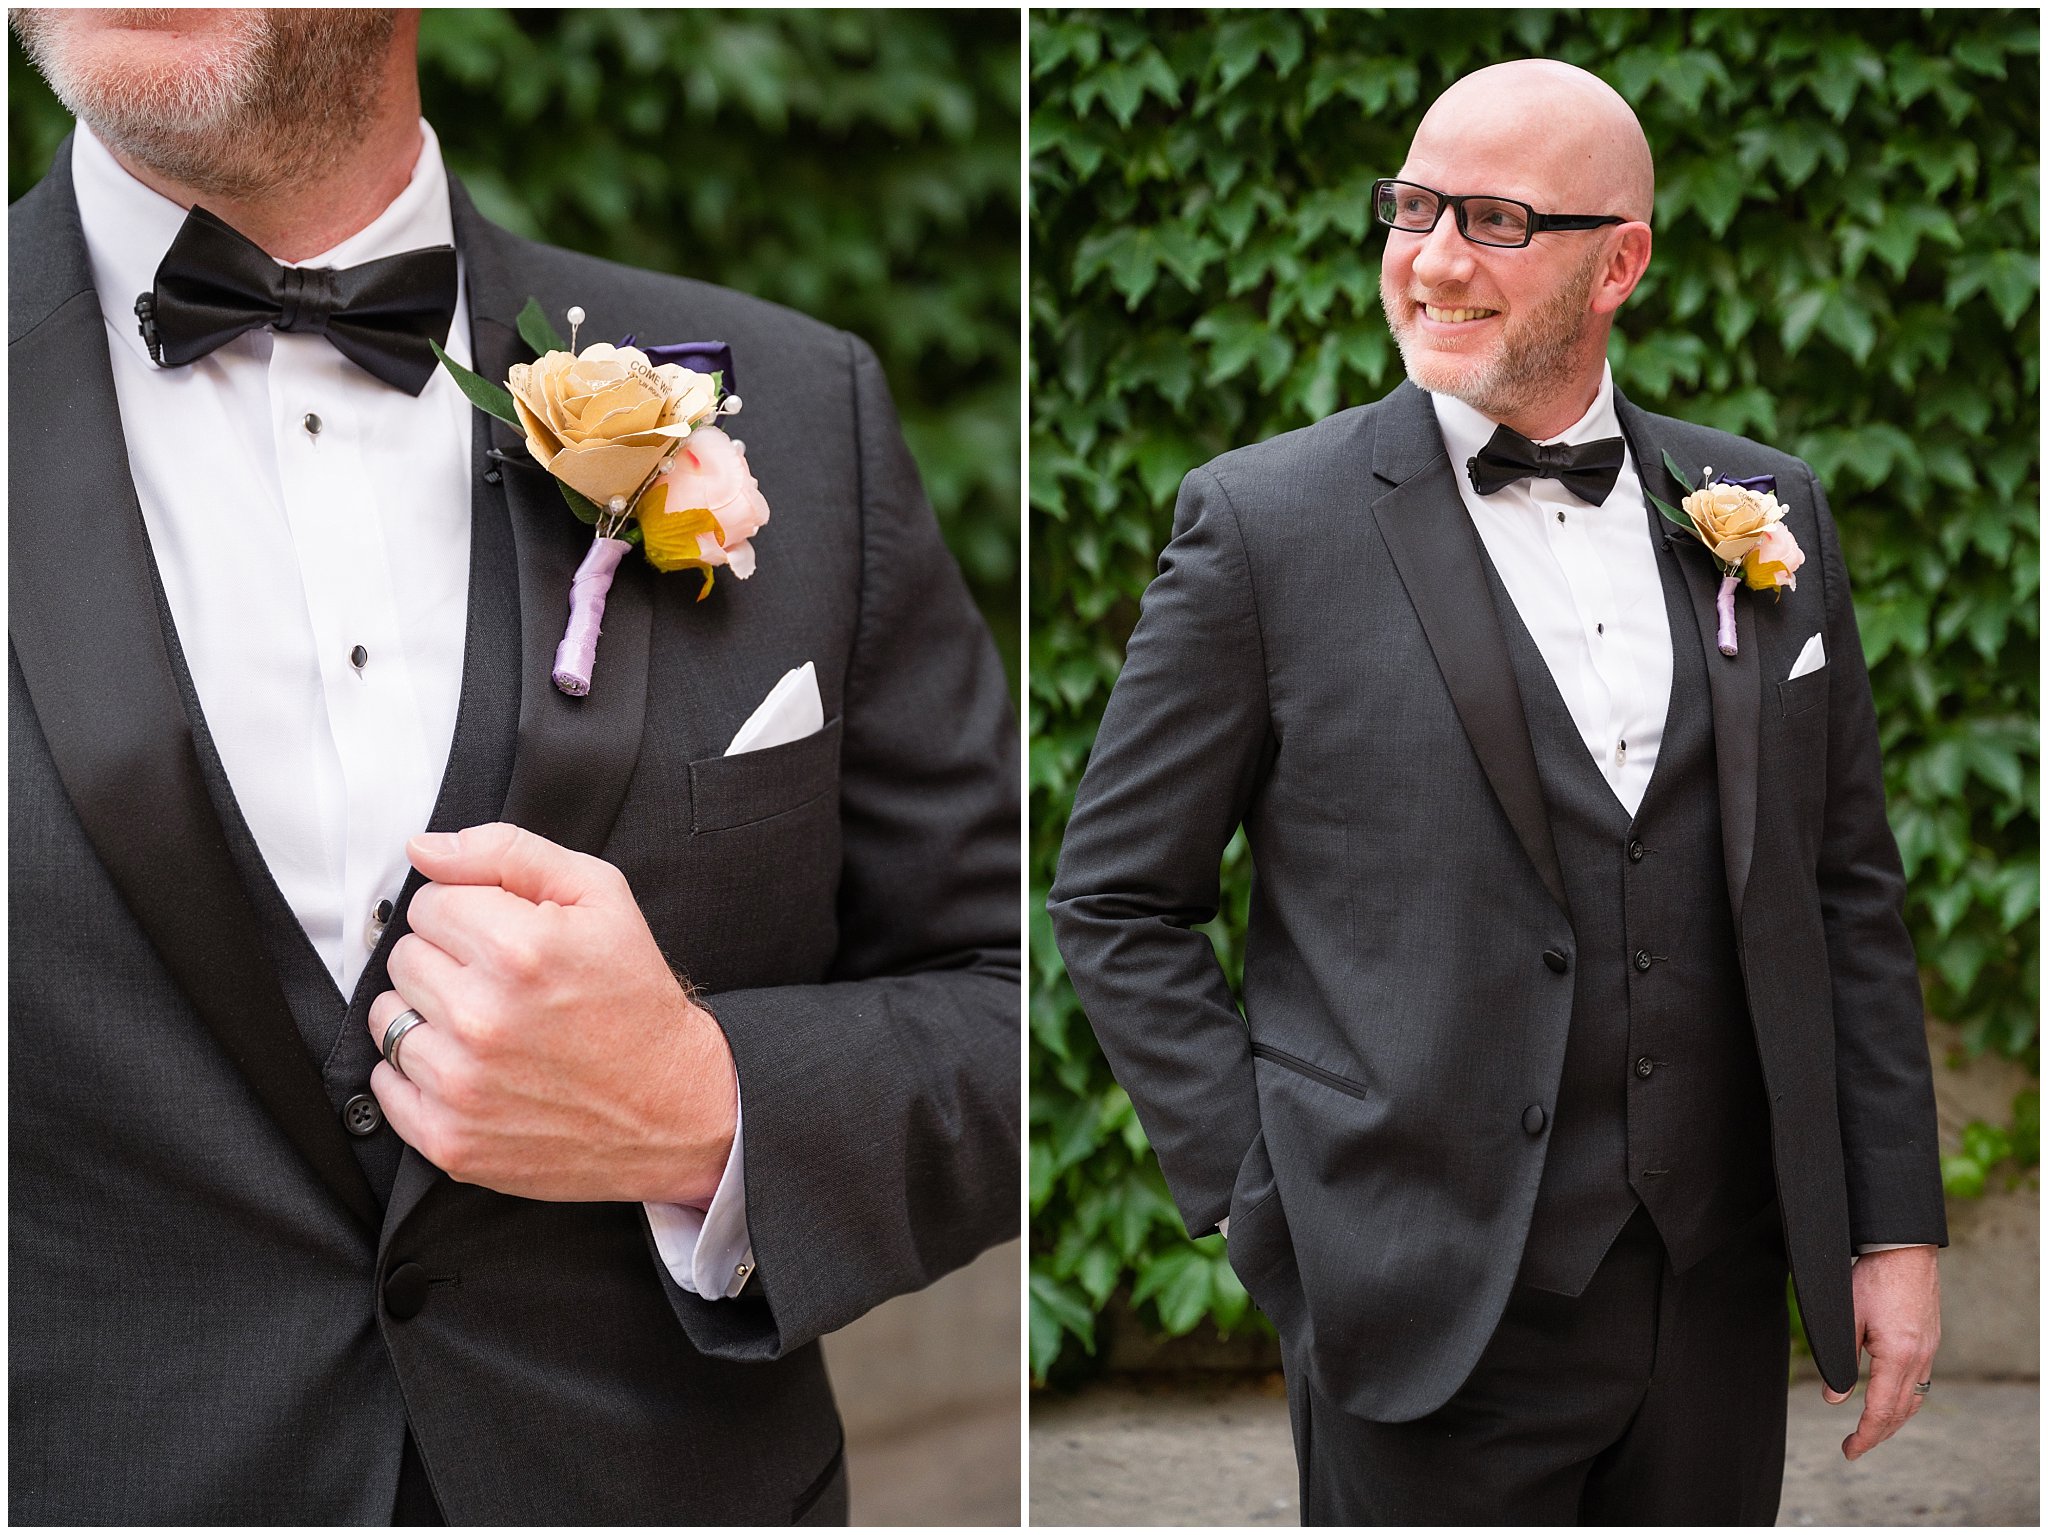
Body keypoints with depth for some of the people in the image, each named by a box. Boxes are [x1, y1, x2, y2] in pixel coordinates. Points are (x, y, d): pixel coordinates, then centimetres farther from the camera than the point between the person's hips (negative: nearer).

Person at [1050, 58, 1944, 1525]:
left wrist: (1896, 1227, 8)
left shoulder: (1766, 511, 6)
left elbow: (1849, 886, 11)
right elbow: (1117, 904, -1)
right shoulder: (1267, 522, -5)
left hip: (1719, 1300, 4)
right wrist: (1267, 1197, -7)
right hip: (1429, 1318, -3)